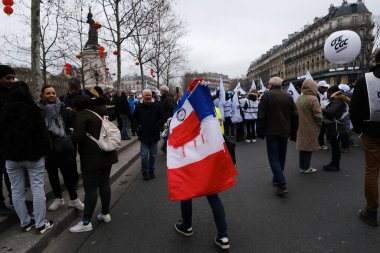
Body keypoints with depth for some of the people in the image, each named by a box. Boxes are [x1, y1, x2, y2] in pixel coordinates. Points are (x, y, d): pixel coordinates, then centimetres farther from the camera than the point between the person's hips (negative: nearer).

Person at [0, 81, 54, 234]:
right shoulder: (33, 109, -8)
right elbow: (42, 131, -9)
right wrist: (44, 150, 1)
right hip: (34, 154, -2)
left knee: (17, 191, 11)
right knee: (37, 189, 2)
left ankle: (25, 223, 19)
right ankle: (40, 224, 7)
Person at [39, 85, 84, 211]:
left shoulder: (62, 108, 1)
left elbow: (71, 124, 0)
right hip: (48, 148, 1)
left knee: (68, 173, 1)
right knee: (52, 174, 13)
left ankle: (74, 199, 15)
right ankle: (58, 198, 30)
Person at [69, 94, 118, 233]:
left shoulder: (82, 114, -11)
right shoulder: (101, 111, 11)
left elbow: (78, 137, -18)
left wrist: (73, 134, 1)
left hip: (92, 157, -7)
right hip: (107, 154, 7)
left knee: (90, 188, -1)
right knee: (105, 184, 15)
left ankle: (86, 222, 7)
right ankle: (106, 213, 27)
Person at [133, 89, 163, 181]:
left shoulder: (156, 106, -1)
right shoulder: (139, 106, -1)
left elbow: (161, 118, 6)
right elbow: (134, 118, 13)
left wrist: (157, 126, -6)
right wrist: (138, 125, 1)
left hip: (154, 134, 1)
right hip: (143, 135, -1)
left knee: (153, 155, 12)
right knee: (144, 155, 0)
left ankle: (151, 171, 25)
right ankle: (144, 172, 12)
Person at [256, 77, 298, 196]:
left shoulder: (266, 95, -8)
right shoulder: (288, 96, 8)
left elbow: (261, 116, -12)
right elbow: (294, 115, 9)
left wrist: (260, 131, -4)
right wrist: (293, 131, 16)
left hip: (271, 131, -5)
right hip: (285, 131, 5)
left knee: (273, 157, -2)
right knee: (281, 156, 18)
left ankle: (282, 184, -13)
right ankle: (277, 179, 31)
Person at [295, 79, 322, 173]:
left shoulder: (299, 98, 4)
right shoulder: (313, 99, -18)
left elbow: (296, 112, 11)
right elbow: (317, 114, -18)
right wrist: (320, 123, -1)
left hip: (301, 127, 7)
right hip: (310, 127, -7)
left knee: (302, 145, 14)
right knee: (309, 147, 4)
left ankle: (301, 166, 23)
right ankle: (306, 168, 13)